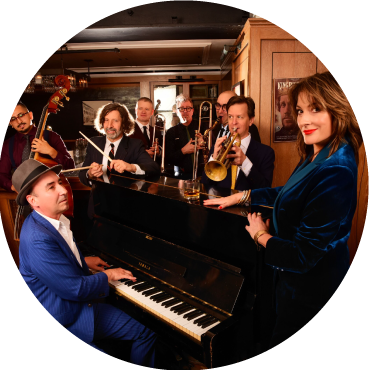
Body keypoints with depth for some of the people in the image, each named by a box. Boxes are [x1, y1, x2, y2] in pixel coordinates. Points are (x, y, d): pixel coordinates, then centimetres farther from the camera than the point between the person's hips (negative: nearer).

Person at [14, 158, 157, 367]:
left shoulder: (57, 219, 1)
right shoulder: (37, 238, -30)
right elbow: (76, 289, -27)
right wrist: (107, 276, -11)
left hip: (83, 306, 9)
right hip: (63, 323, -8)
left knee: (147, 334, 8)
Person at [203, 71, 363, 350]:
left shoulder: (336, 173, -31)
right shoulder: (317, 156, -2)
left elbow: (302, 256, -30)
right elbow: (289, 194, 15)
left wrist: (261, 235, -13)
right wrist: (240, 196, 11)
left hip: (309, 291, -8)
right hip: (293, 278, 8)